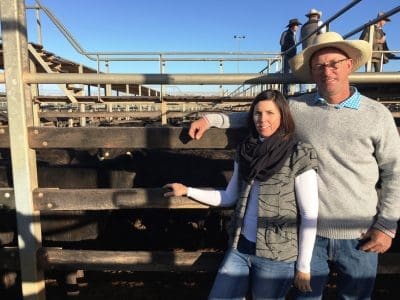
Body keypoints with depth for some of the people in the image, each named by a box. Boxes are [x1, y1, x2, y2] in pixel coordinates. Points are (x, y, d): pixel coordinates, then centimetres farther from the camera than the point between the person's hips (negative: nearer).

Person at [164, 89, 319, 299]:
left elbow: (310, 215, -9)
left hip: (276, 256, -4)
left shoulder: (299, 156, -11)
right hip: (239, 248, 4)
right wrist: (187, 191, 8)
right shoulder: (245, 151, 3)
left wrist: (304, 266, -7)